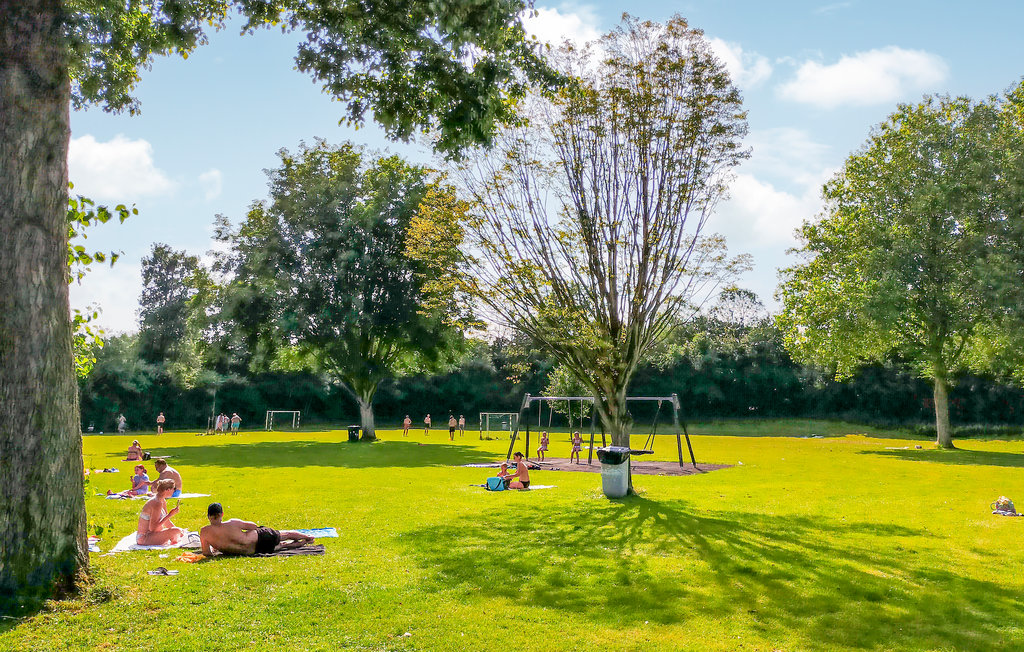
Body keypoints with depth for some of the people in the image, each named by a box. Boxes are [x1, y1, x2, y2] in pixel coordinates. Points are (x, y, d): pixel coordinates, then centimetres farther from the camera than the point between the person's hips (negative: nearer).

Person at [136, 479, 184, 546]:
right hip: (144, 538, -10)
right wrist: (169, 515, -25)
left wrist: (179, 532, 9)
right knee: (176, 531, -22)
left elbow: (167, 523, 16)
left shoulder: (163, 502, 7)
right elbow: (152, 528, -28)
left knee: (182, 531, 22)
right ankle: (173, 543, 3)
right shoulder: (157, 503, -24)